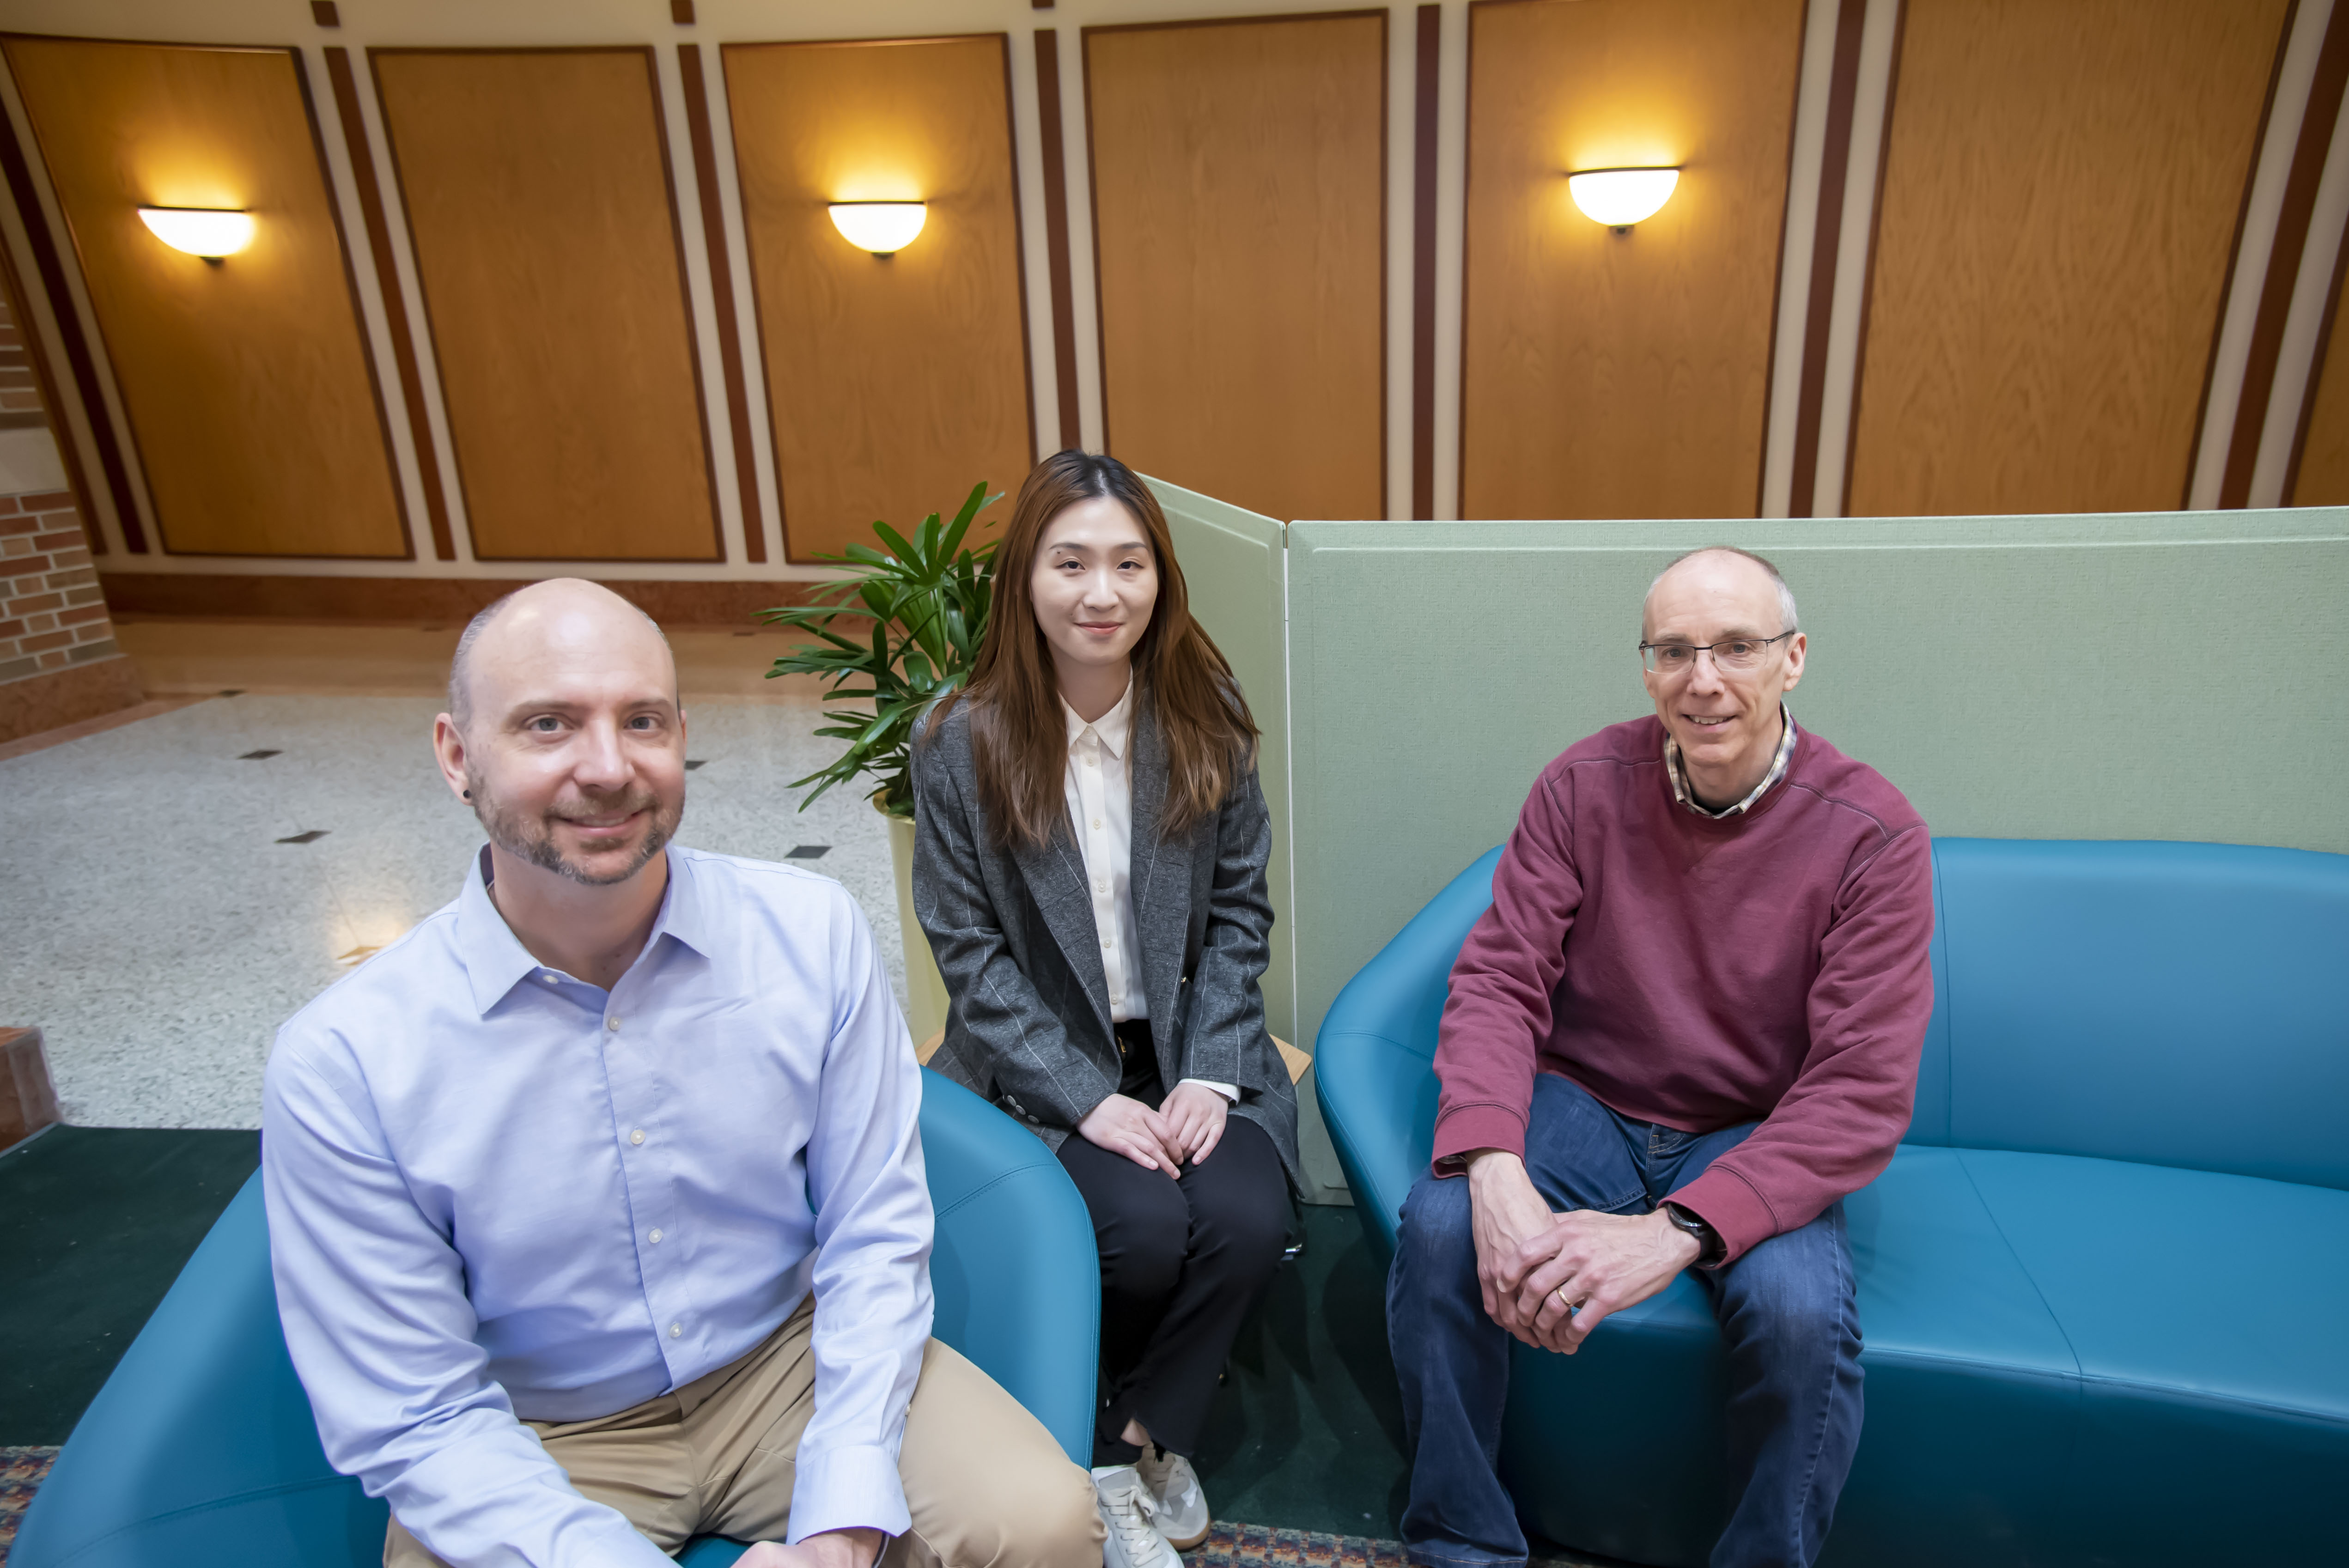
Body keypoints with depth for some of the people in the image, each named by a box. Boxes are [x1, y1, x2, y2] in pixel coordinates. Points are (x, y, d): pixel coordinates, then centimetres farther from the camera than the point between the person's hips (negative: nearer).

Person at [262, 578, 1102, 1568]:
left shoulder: (811, 931, -15)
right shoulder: (340, 1066, -17)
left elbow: (874, 1237, -9)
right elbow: (417, 1418, -11)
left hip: (794, 1356, 1)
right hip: (533, 1442, 0)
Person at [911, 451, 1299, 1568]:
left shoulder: (1207, 724, -2)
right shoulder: (961, 744, -9)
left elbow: (1238, 916, 2)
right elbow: (972, 953, -8)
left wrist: (1209, 1072, -10)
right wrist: (1088, 1099, -15)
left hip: (1191, 1049, 3)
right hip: (1042, 1065, -2)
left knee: (1247, 1218, -22)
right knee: (1144, 1229, -24)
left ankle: (1130, 1448, 8)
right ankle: (1140, 1447, 11)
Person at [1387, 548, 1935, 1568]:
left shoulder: (1873, 835, -12)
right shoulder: (1585, 786, -7)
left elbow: (1863, 1091, -16)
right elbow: (1497, 981, -11)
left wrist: (1676, 1231, -30)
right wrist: (1496, 1174, -30)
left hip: (1752, 1139, 0)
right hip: (1583, 1105, 1)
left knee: (1799, 1310, -30)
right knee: (1439, 1225, -26)